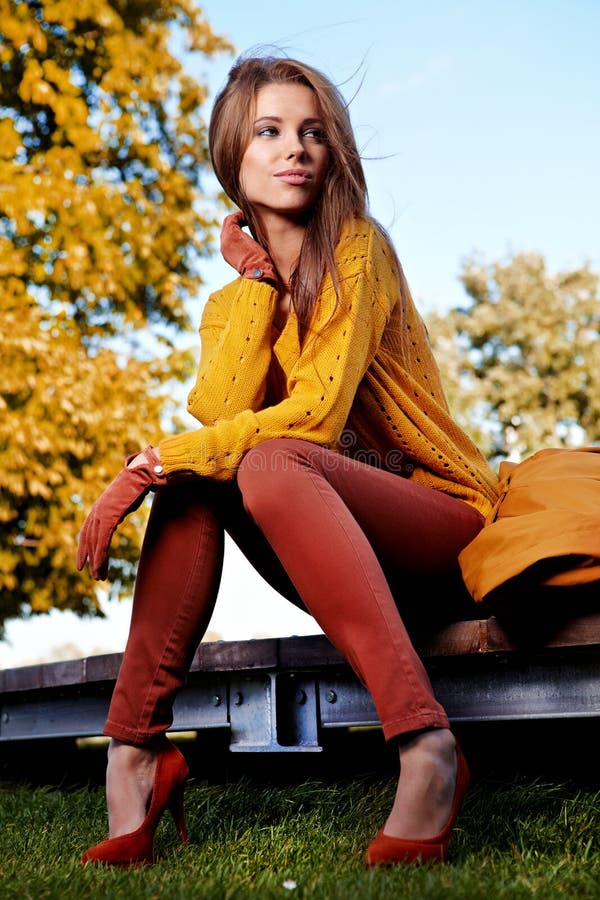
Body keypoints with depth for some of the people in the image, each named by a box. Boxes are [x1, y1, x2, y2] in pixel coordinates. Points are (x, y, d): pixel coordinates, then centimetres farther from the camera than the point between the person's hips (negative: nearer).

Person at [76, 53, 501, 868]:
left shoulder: (357, 249, -5)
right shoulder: (232, 303, 13)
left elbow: (317, 413, -19)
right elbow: (218, 413, -8)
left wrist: (152, 463, -23)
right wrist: (256, 278, -8)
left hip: (441, 519, -5)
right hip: (337, 557, 5)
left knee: (268, 464, -33)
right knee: (194, 474, -20)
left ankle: (427, 750, -44)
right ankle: (134, 753, -24)